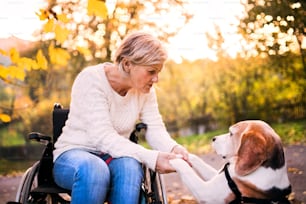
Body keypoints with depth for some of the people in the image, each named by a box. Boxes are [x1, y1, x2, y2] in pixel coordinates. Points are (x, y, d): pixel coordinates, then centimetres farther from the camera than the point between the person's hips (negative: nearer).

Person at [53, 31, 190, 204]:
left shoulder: (145, 90, -1)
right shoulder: (91, 80, -19)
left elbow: (156, 130, -4)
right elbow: (103, 137, -28)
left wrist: (173, 148, -28)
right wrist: (151, 158, -38)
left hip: (115, 158, 4)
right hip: (74, 154, -4)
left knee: (129, 166, -33)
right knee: (94, 169, -40)